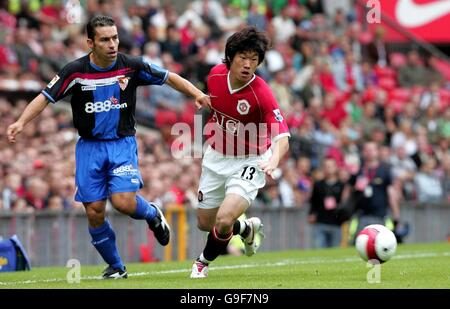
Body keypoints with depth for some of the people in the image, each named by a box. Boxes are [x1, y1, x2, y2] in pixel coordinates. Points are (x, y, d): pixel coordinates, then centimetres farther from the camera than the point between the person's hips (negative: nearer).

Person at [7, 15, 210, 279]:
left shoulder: (131, 66, -9)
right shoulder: (76, 71, -10)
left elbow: (169, 77, 3)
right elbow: (45, 98, -5)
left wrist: (197, 94, -9)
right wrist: (21, 122, -20)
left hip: (122, 143, -1)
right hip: (89, 147, 1)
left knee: (124, 202, -20)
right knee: (95, 213, -2)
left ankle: (153, 214, 15)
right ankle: (116, 267, 18)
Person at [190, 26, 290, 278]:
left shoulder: (261, 94, -28)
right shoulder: (216, 74, -12)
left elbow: (282, 138, -35)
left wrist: (274, 160, -54)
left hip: (248, 162, -5)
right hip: (216, 158, 5)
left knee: (223, 221, -21)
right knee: (205, 223, 14)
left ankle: (204, 262, 11)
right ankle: (248, 229, 46)